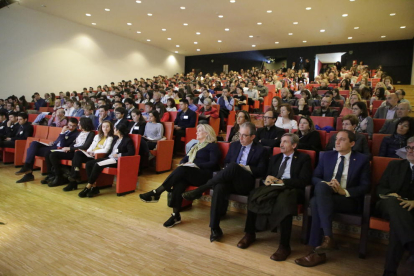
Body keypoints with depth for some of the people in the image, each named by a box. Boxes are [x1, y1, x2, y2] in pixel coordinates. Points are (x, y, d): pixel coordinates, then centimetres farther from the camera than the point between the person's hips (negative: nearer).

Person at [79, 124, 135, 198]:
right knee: (89, 163, -11)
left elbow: (132, 152, -16)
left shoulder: (128, 140, -4)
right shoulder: (115, 139, 22)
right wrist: (104, 157, 5)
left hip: (116, 161, -9)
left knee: (98, 165, -29)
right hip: (109, 157, 9)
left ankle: (88, 187, -18)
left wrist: (119, 155, -17)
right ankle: (94, 187, -14)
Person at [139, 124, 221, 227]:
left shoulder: (213, 146, 5)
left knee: (181, 170, -32)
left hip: (204, 175, -6)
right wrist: (183, 163, 1)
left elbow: (213, 163, -8)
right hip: (189, 174, 6)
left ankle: (156, 193, -29)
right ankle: (175, 215, -30)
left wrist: (195, 164, -15)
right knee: (179, 182, -29)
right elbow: (184, 159, 25)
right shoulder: (195, 145, 28)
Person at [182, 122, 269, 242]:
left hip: (246, 184, -3)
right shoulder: (234, 145, 19)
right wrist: (228, 171, -1)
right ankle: (215, 228, -28)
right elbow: (226, 162, 22)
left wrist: (244, 167, -11)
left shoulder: (261, 150, 6)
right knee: (219, 188, -35)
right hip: (230, 180, 4)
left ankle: (200, 190, -31)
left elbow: (261, 171, -2)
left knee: (233, 166, -36)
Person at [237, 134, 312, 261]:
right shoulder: (275, 158, 23)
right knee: (253, 195, -26)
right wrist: (268, 179, -7)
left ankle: (284, 246, -30)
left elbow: (304, 181, -5)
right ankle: (250, 234, -12)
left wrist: (281, 181, -15)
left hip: (291, 190, -4)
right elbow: (268, 175, 19)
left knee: (284, 199, -39)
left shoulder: (304, 158, 7)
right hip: (274, 188, 4)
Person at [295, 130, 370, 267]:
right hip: (325, 195, 3)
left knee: (317, 202, -33)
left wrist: (345, 191, -16)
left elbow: (365, 186, 0)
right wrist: (326, 184, -11)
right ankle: (328, 238, -33)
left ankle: (318, 251, -30)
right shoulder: (327, 156, 15)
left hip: (349, 200, -3)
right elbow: (315, 177, 11)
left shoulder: (362, 159, 7)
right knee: (321, 186, -35)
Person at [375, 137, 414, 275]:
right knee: (392, 201, -38)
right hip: (388, 205, 1)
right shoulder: (395, 165, 20)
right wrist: (389, 194, -10)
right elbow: (380, 189, 14)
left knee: (397, 220, -38)